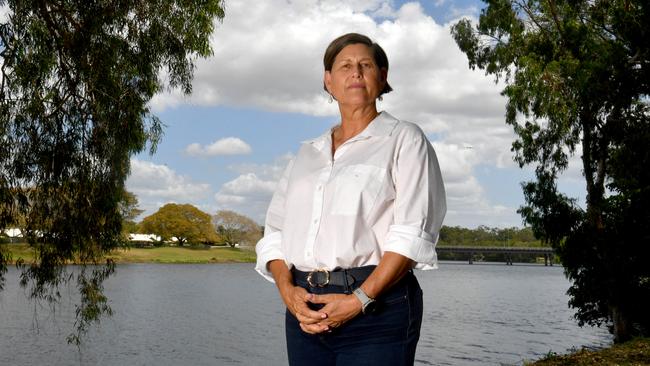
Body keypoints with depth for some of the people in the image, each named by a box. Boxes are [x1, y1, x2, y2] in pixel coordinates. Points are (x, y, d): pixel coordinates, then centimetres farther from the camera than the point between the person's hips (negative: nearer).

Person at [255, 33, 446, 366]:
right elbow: (276, 232, 13)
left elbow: (412, 233, -8)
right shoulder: (307, 154, 17)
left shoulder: (404, 139, 3)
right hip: (307, 309, 5)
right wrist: (288, 290, -5)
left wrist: (360, 299, -16)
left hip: (375, 307, -4)